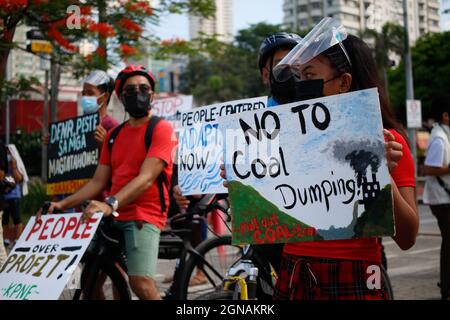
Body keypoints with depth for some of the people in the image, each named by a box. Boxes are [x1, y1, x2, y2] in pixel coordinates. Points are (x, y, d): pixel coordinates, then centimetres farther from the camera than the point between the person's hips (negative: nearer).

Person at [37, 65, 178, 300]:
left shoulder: (161, 129, -4)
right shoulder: (113, 135, 18)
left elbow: (146, 178, -17)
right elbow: (99, 181, 14)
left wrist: (110, 204, -31)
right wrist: (63, 204, 0)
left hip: (144, 215, -7)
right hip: (113, 217, 7)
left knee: (141, 284, -22)